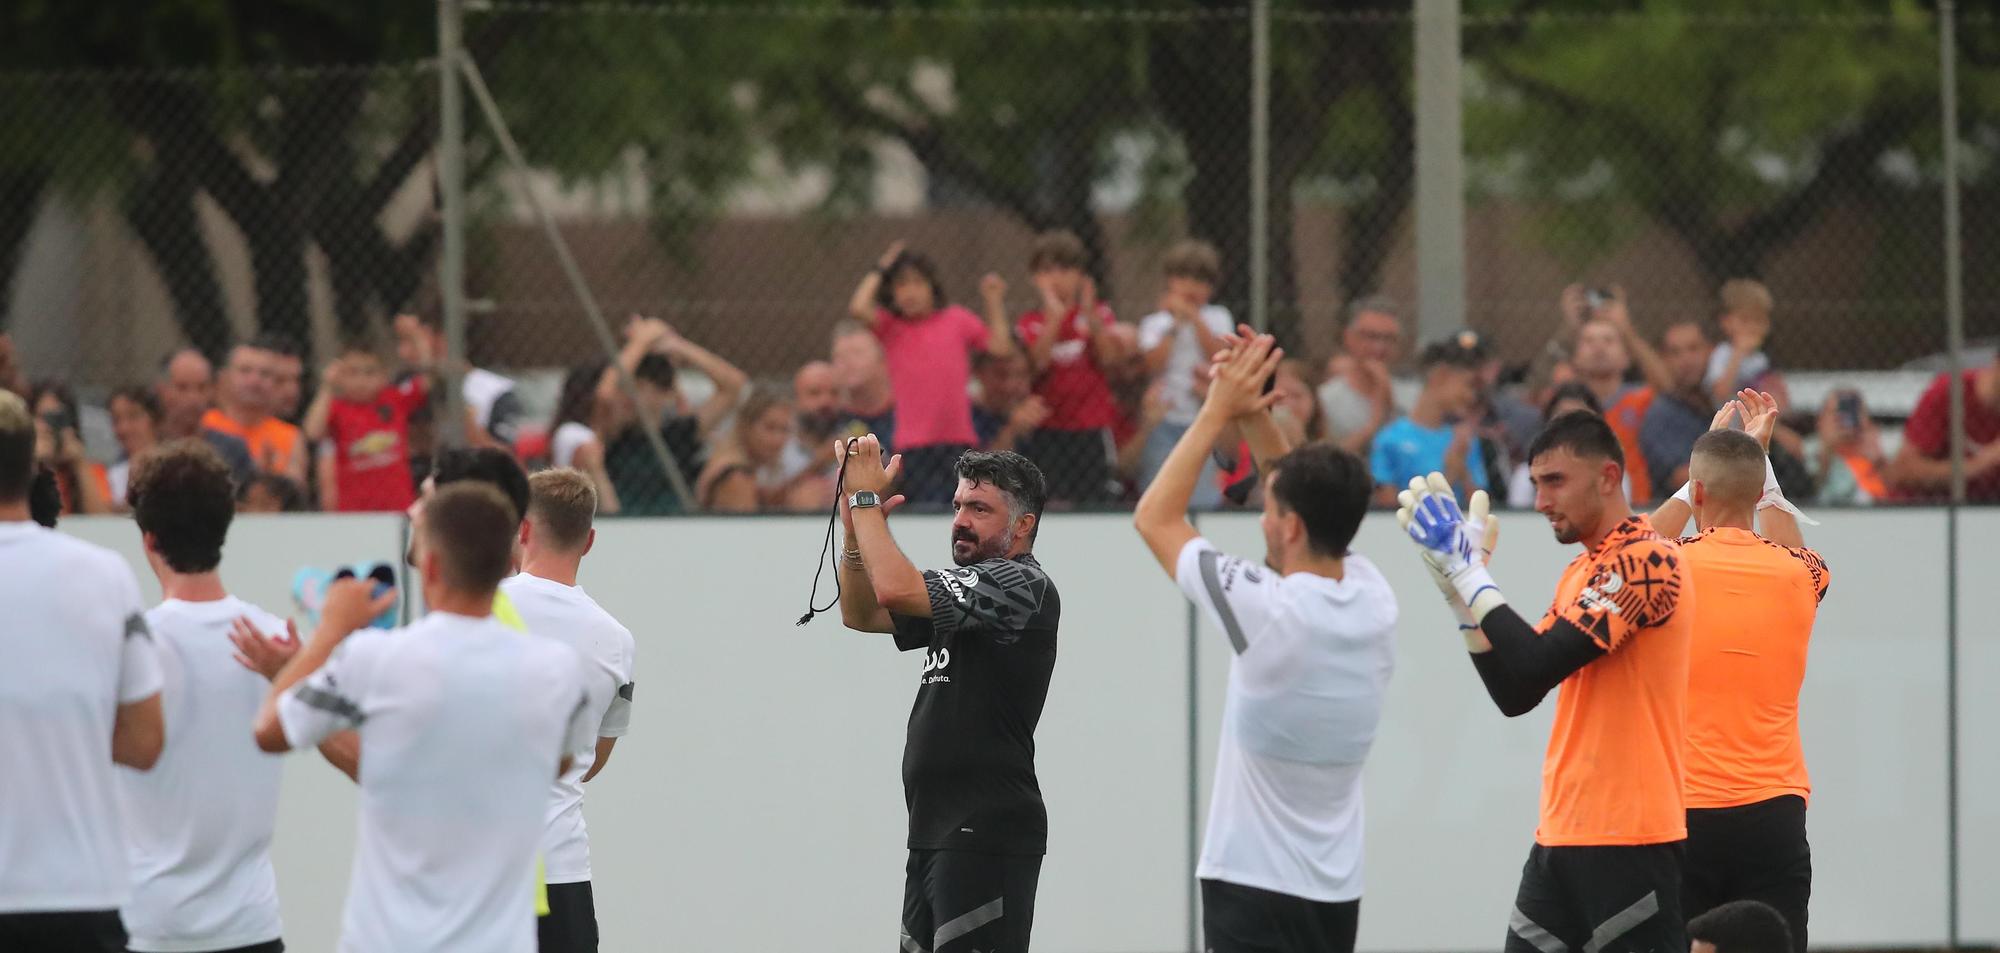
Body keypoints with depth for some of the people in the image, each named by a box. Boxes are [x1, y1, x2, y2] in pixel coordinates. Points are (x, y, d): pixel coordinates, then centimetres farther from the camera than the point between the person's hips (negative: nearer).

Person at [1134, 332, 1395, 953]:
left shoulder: (1271, 609, -18)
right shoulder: (1375, 601, 0)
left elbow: (1155, 518, -4)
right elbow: (1308, 501, 19)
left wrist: (1218, 412, 2)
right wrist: (1255, 417, 12)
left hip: (1255, 888, -7)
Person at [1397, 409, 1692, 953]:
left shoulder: (1646, 560, -13)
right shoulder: (1582, 572, 18)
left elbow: (1539, 664, -21)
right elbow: (1516, 695, 15)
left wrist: (1467, 569, -12)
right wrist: (1460, 588, 8)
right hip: (1563, 836, 9)